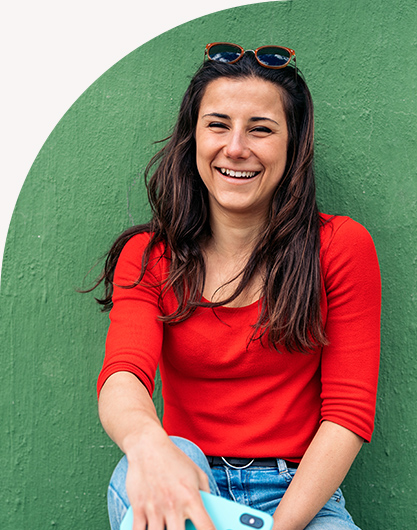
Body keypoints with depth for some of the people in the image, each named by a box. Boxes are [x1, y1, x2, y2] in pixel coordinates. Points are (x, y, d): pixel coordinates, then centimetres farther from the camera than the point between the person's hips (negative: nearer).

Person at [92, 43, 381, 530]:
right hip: (185, 486, 2)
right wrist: (147, 442, -40)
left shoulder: (341, 247, -2)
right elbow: (122, 376, -16)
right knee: (170, 456, -31)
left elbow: (349, 413, -5)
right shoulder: (148, 255, 2)